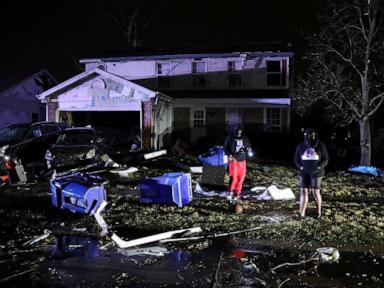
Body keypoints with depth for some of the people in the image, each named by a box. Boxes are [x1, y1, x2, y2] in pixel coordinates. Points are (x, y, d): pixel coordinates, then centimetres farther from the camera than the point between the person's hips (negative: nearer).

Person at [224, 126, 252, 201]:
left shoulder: (245, 138, 6)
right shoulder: (230, 138, -3)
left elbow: (248, 146, 16)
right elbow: (225, 147, 2)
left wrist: (248, 149, -9)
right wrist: (229, 155, -12)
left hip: (242, 160, 4)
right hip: (233, 160, -4)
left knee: (241, 177, 4)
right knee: (234, 176, -13)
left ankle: (238, 193, 16)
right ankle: (231, 192, 4)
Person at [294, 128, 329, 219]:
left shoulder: (321, 146, -4)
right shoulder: (300, 146, -1)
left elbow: (325, 159, 0)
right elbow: (296, 159, 6)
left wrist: (318, 167, -14)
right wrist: (301, 167, -10)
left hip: (316, 173, -1)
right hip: (303, 173, 2)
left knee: (316, 192, 0)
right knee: (303, 192, -1)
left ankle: (319, 211, 22)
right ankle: (302, 214, 2)